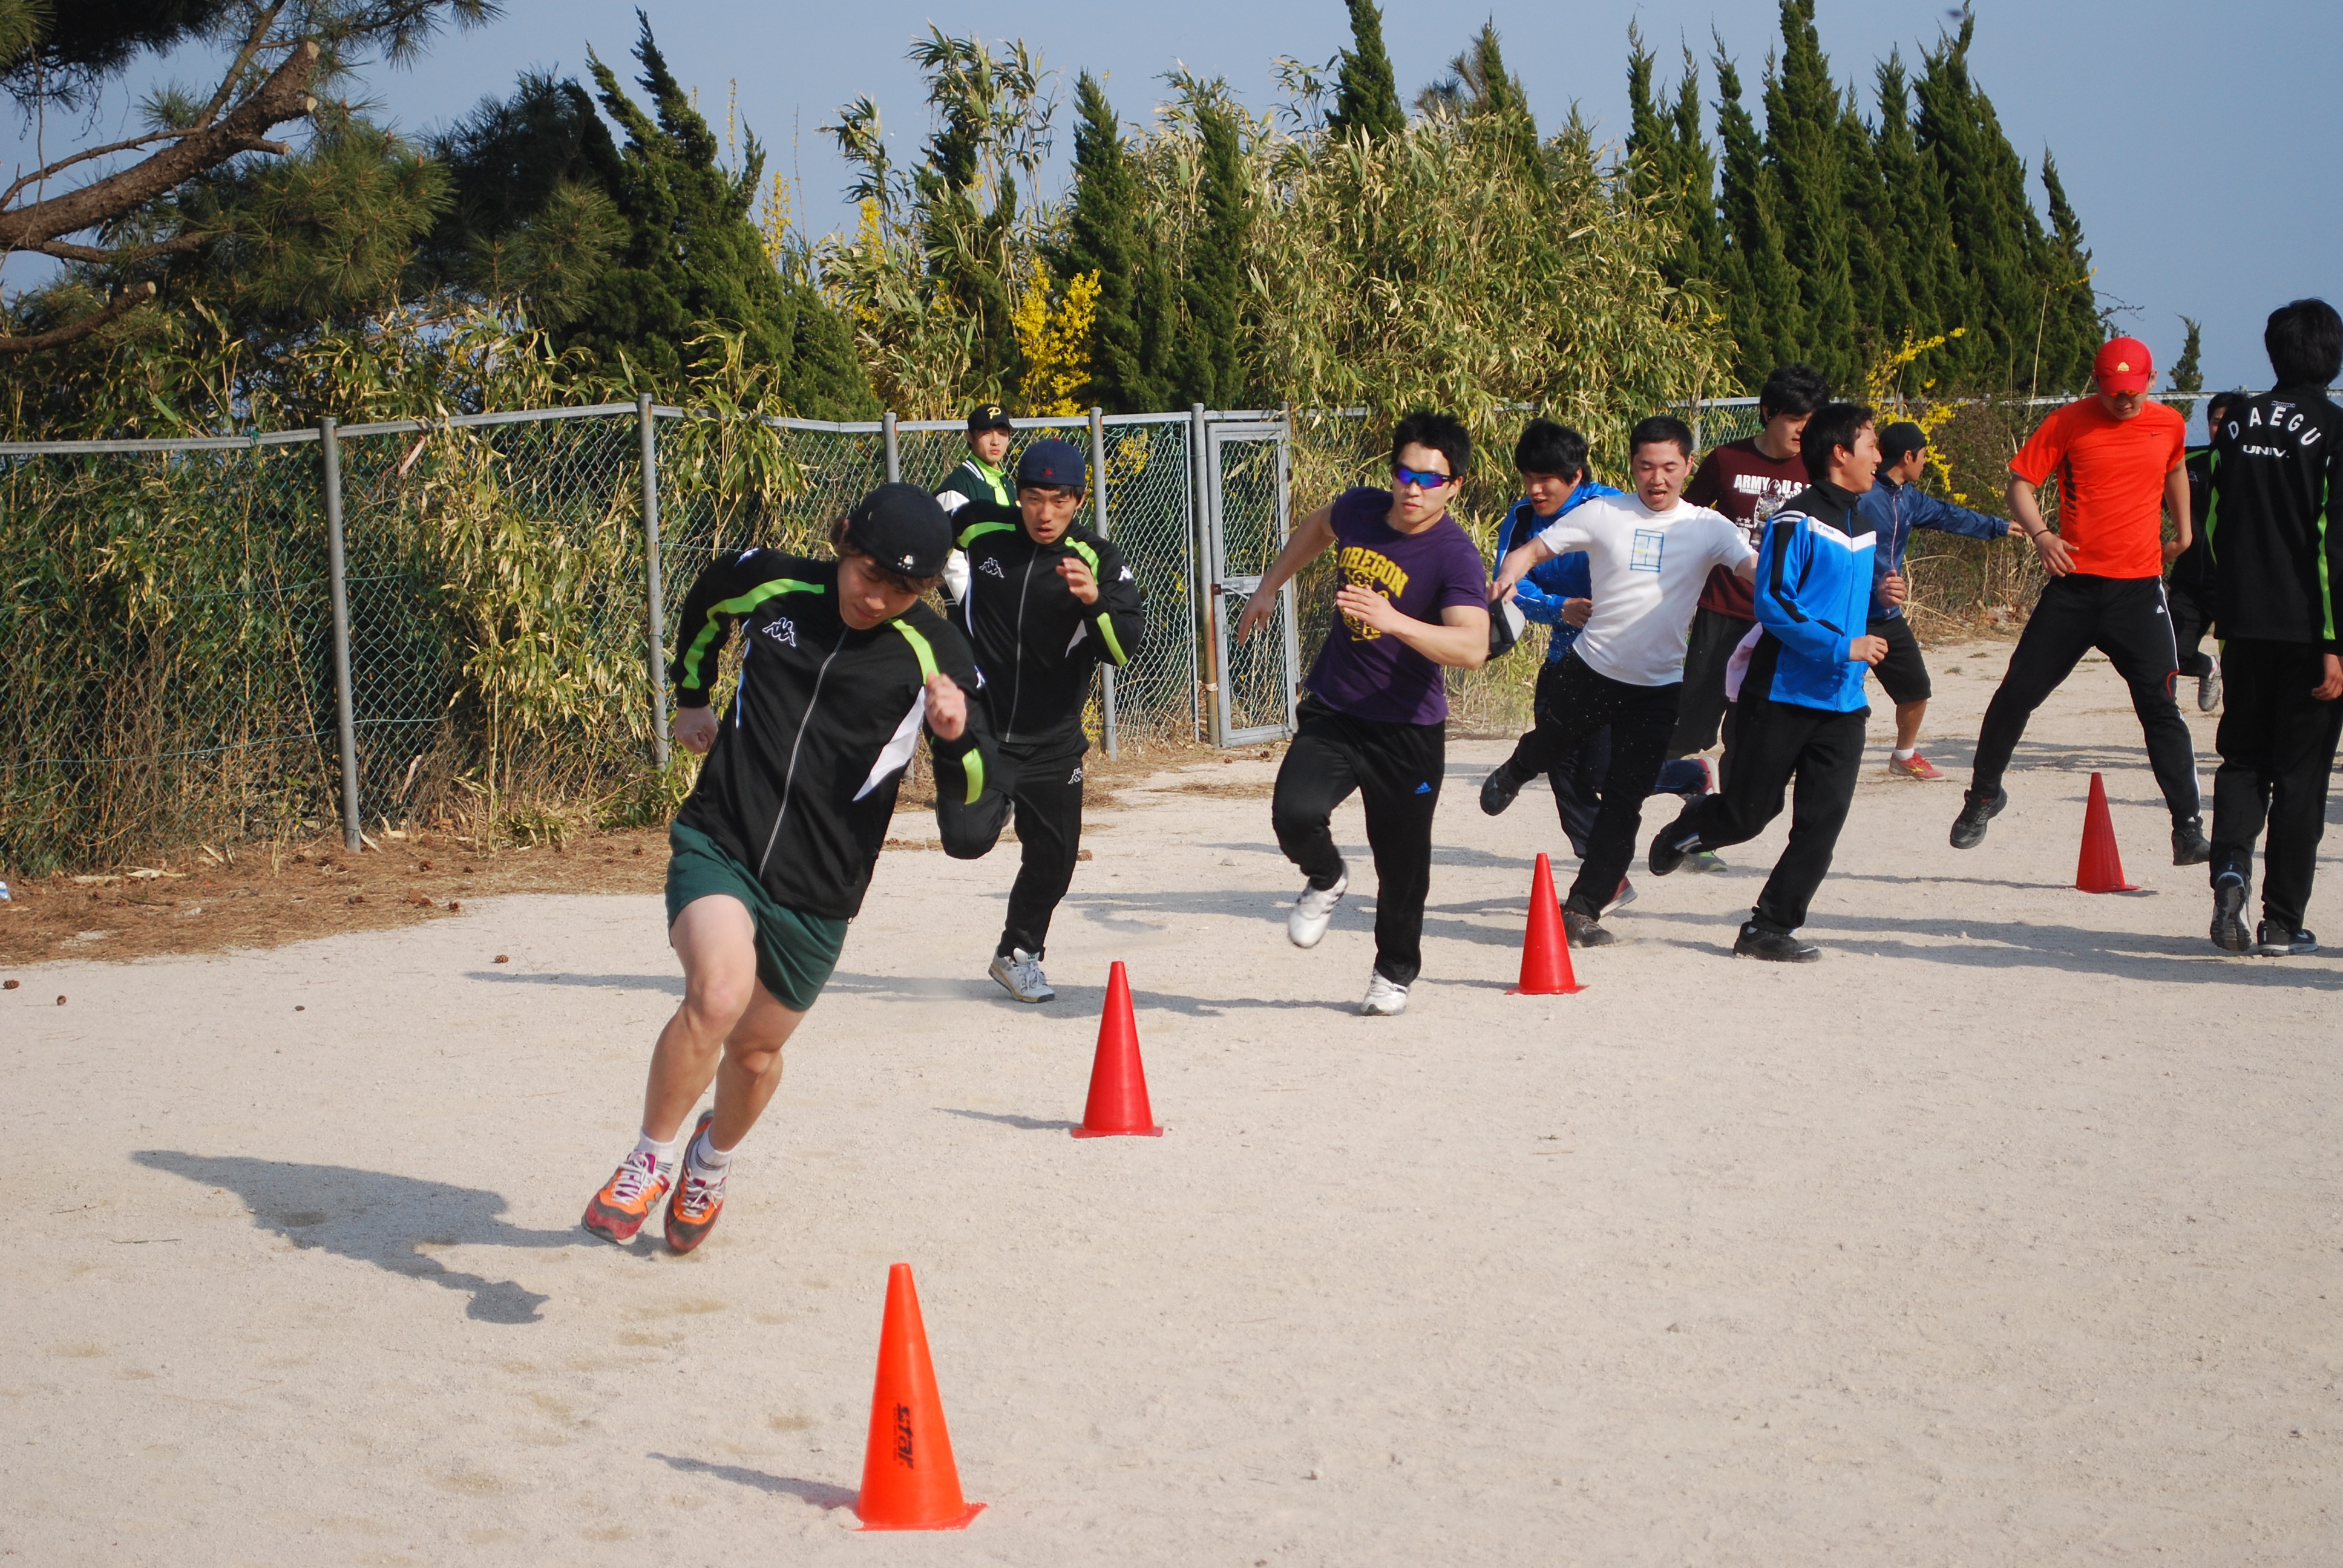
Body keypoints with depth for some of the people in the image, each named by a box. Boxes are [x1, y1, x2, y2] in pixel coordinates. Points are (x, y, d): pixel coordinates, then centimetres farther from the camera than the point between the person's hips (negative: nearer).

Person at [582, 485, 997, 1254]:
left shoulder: (934, 655, -5)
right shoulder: (769, 582, -1)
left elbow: (970, 788, -4)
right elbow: (704, 607, 24)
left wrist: (956, 735, -24)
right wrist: (690, 698, 26)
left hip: (817, 892, 1)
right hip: (719, 842, -1)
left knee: (756, 1049, 13)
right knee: (719, 994, -26)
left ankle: (712, 1161, 47)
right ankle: (650, 1160, -5)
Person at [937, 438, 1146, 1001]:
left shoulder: (1099, 560, -7)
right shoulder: (978, 529, -5)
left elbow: (1125, 647, -19)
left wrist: (1095, 600, -36)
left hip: (1052, 741, 1)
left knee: (1054, 857, 6)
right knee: (968, 838, -20)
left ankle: (1019, 953, 33)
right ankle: (993, 801, 17)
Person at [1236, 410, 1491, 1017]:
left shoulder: (1456, 557, -18)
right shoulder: (1360, 509, -1)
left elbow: (1472, 648, -34)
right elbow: (1318, 528, 26)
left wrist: (1393, 621, -44)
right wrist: (1268, 588, 28)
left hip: (1407, 732, -3)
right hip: (1332, 714, 3)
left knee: (1401, 864, 4)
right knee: (1295, 813, -21)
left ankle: (1395, 973, 31)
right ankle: (1326, 880, 14)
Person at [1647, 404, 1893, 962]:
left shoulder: (1865, 530, 15)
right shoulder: (1797, 522, -11)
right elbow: (1772, 604, -18)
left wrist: (1880, 598, 6)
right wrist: (1842, 646, -20)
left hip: (1843, 705, 7)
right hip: (1783, 695, -7)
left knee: (1822, 821, -3)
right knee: (1749, 812, 3)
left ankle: (1771, 927, 4)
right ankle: (1682, 833, 34)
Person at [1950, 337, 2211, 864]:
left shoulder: (2169, 425, 6)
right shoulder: (2070, 423, -3)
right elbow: (2020, 481, -1)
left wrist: (2182, 532, 23)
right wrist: (2040, 534, -17)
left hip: (2139, 587, 1)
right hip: (2075, 583, -1)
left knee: (2159, 706, -6)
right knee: (2018, 692, 1)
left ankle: (2188, 831, -5)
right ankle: (1983, 796, 24)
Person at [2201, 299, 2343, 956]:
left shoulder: (2238, 421, 5)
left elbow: (2213, 525, 8)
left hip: (2244, 623, 3)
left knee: (2243, 757, 14)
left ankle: (2230, 865, -12)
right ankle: (2282, 922, 5)